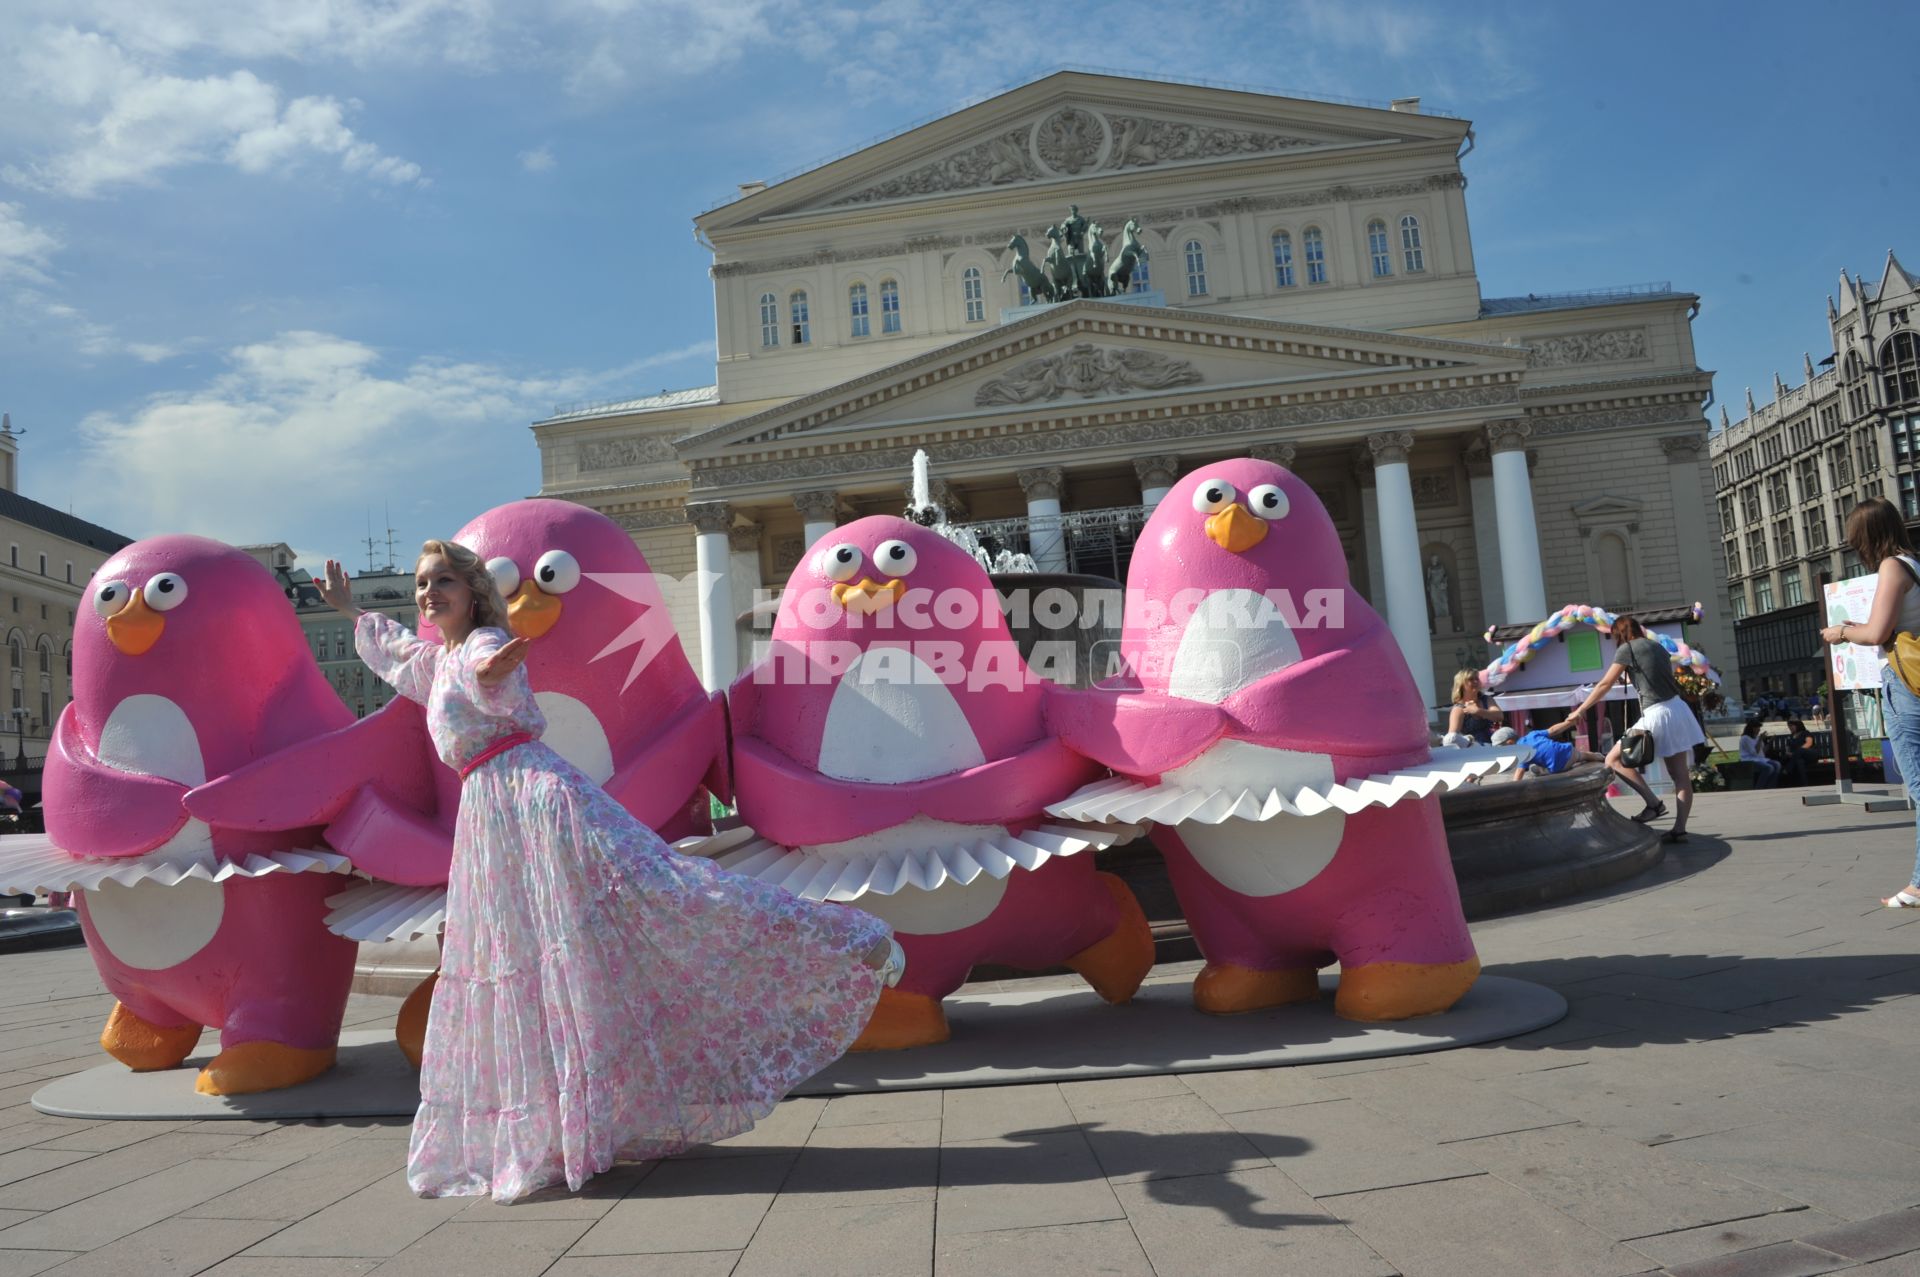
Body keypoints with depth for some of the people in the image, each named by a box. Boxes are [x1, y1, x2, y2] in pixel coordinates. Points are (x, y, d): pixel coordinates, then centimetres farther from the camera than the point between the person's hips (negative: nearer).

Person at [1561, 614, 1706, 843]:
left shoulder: (1627, 649, -4)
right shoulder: (1657, 646, 17)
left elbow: (1605, 685, -2)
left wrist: (1579, 712, 3)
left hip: (1658, 715, -8)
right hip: (1678, 709, 8)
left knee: (1613, 759, 1)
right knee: (1680, 774, 4)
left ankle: (1653, 803, -6)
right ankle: (1680, 829, 0)